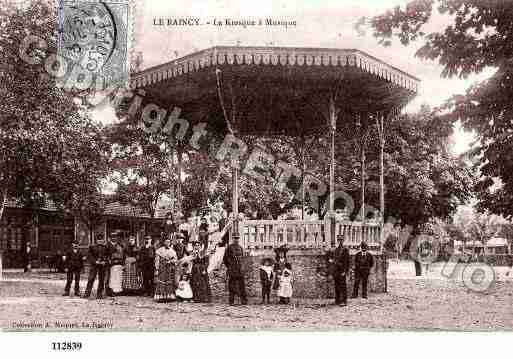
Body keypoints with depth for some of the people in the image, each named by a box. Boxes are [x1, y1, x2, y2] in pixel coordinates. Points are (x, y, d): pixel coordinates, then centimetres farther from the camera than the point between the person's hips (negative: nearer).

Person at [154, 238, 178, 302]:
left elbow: (175, 259, 10)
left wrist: (170, 261, -10)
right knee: (161, 282, -7)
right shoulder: (159, 250, 2)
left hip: (170, 269, 3)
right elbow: (157, 260, -2)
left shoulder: (172, 251, 12)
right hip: (162, 269, -3)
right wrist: (156, 269, -8)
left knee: (170, 283, 0)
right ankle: (161, 297, -5)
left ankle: (169, 296, 4)